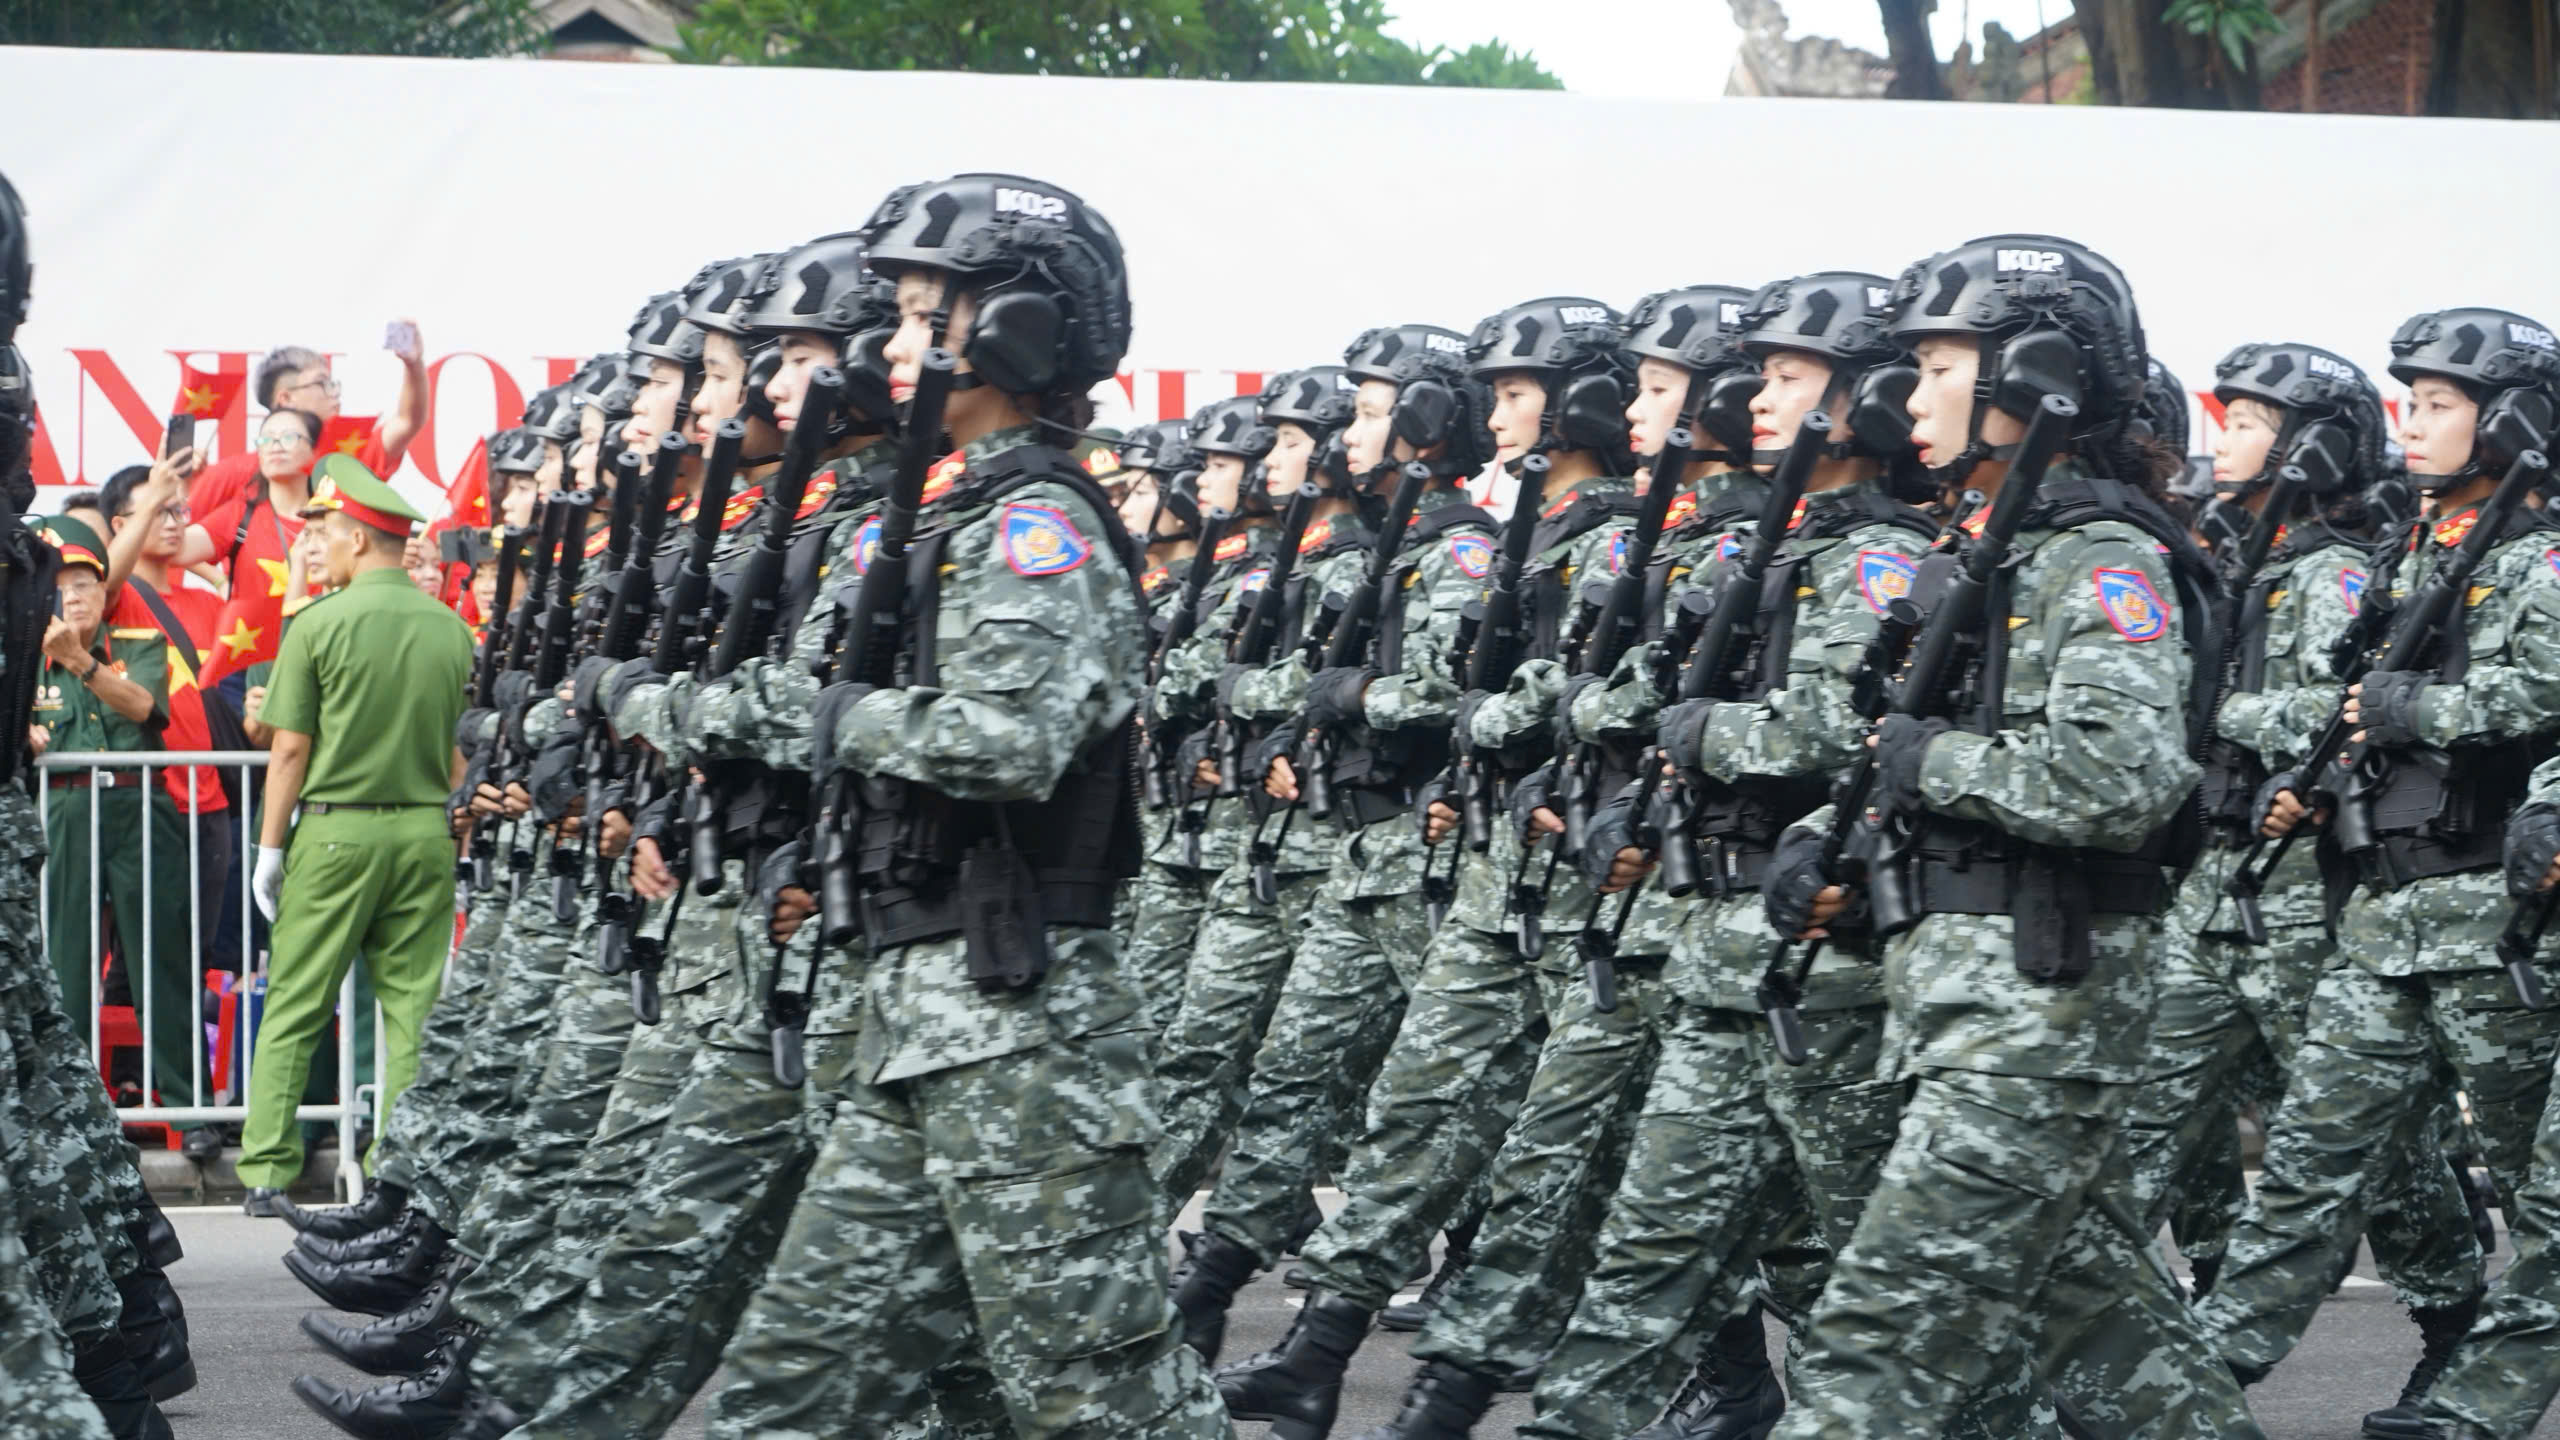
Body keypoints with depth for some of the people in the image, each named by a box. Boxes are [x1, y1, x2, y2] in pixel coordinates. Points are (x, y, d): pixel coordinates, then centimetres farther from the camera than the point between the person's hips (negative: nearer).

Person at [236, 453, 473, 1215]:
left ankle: (266, 1168, 1)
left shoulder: (321, 623, -7)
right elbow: (461, 756, 9)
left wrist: (270, 848, 1)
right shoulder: (450, 629, 5)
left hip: (336, 830, -3)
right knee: (414, 1011, 4)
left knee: (294, 1009, 3)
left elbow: (291, 750, -6)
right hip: (425, 831, 3)